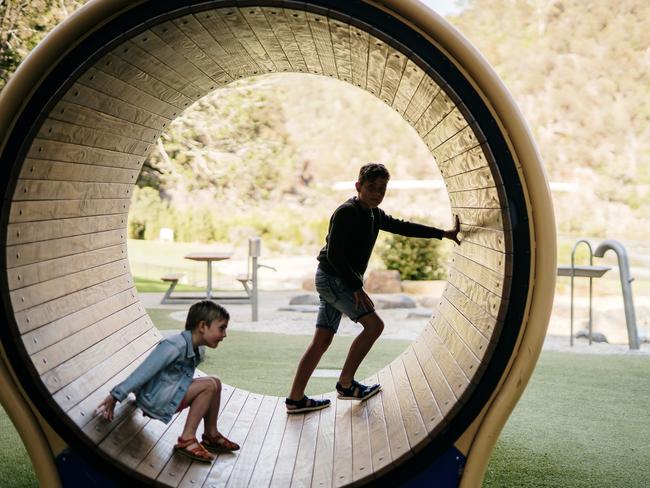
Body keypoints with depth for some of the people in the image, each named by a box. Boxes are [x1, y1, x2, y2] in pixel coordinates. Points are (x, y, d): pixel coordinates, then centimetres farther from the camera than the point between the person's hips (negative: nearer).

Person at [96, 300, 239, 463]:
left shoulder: (198, 351, 6)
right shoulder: (175, 347, -23)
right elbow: (143, 372, -23)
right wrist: (115, 396, -20)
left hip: (170, 394, 9)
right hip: (153, 400, -9)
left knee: (215, 384, 2)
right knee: (209, 386, -18)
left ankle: (211, 435, 10)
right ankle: (187, 440, -15)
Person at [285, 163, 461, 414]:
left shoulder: (374, 215, 12)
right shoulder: (346, 212, -16)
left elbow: (403, 227, 21)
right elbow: (334, 255, -21)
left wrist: (443, 233, 19)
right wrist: (357, 288, -20)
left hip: (341, 281, 9)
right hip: (332, 278, -9)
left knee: (322, 340, 7)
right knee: (374, 324, -10)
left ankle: (295, 399, 10)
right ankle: (345, 384, 0)